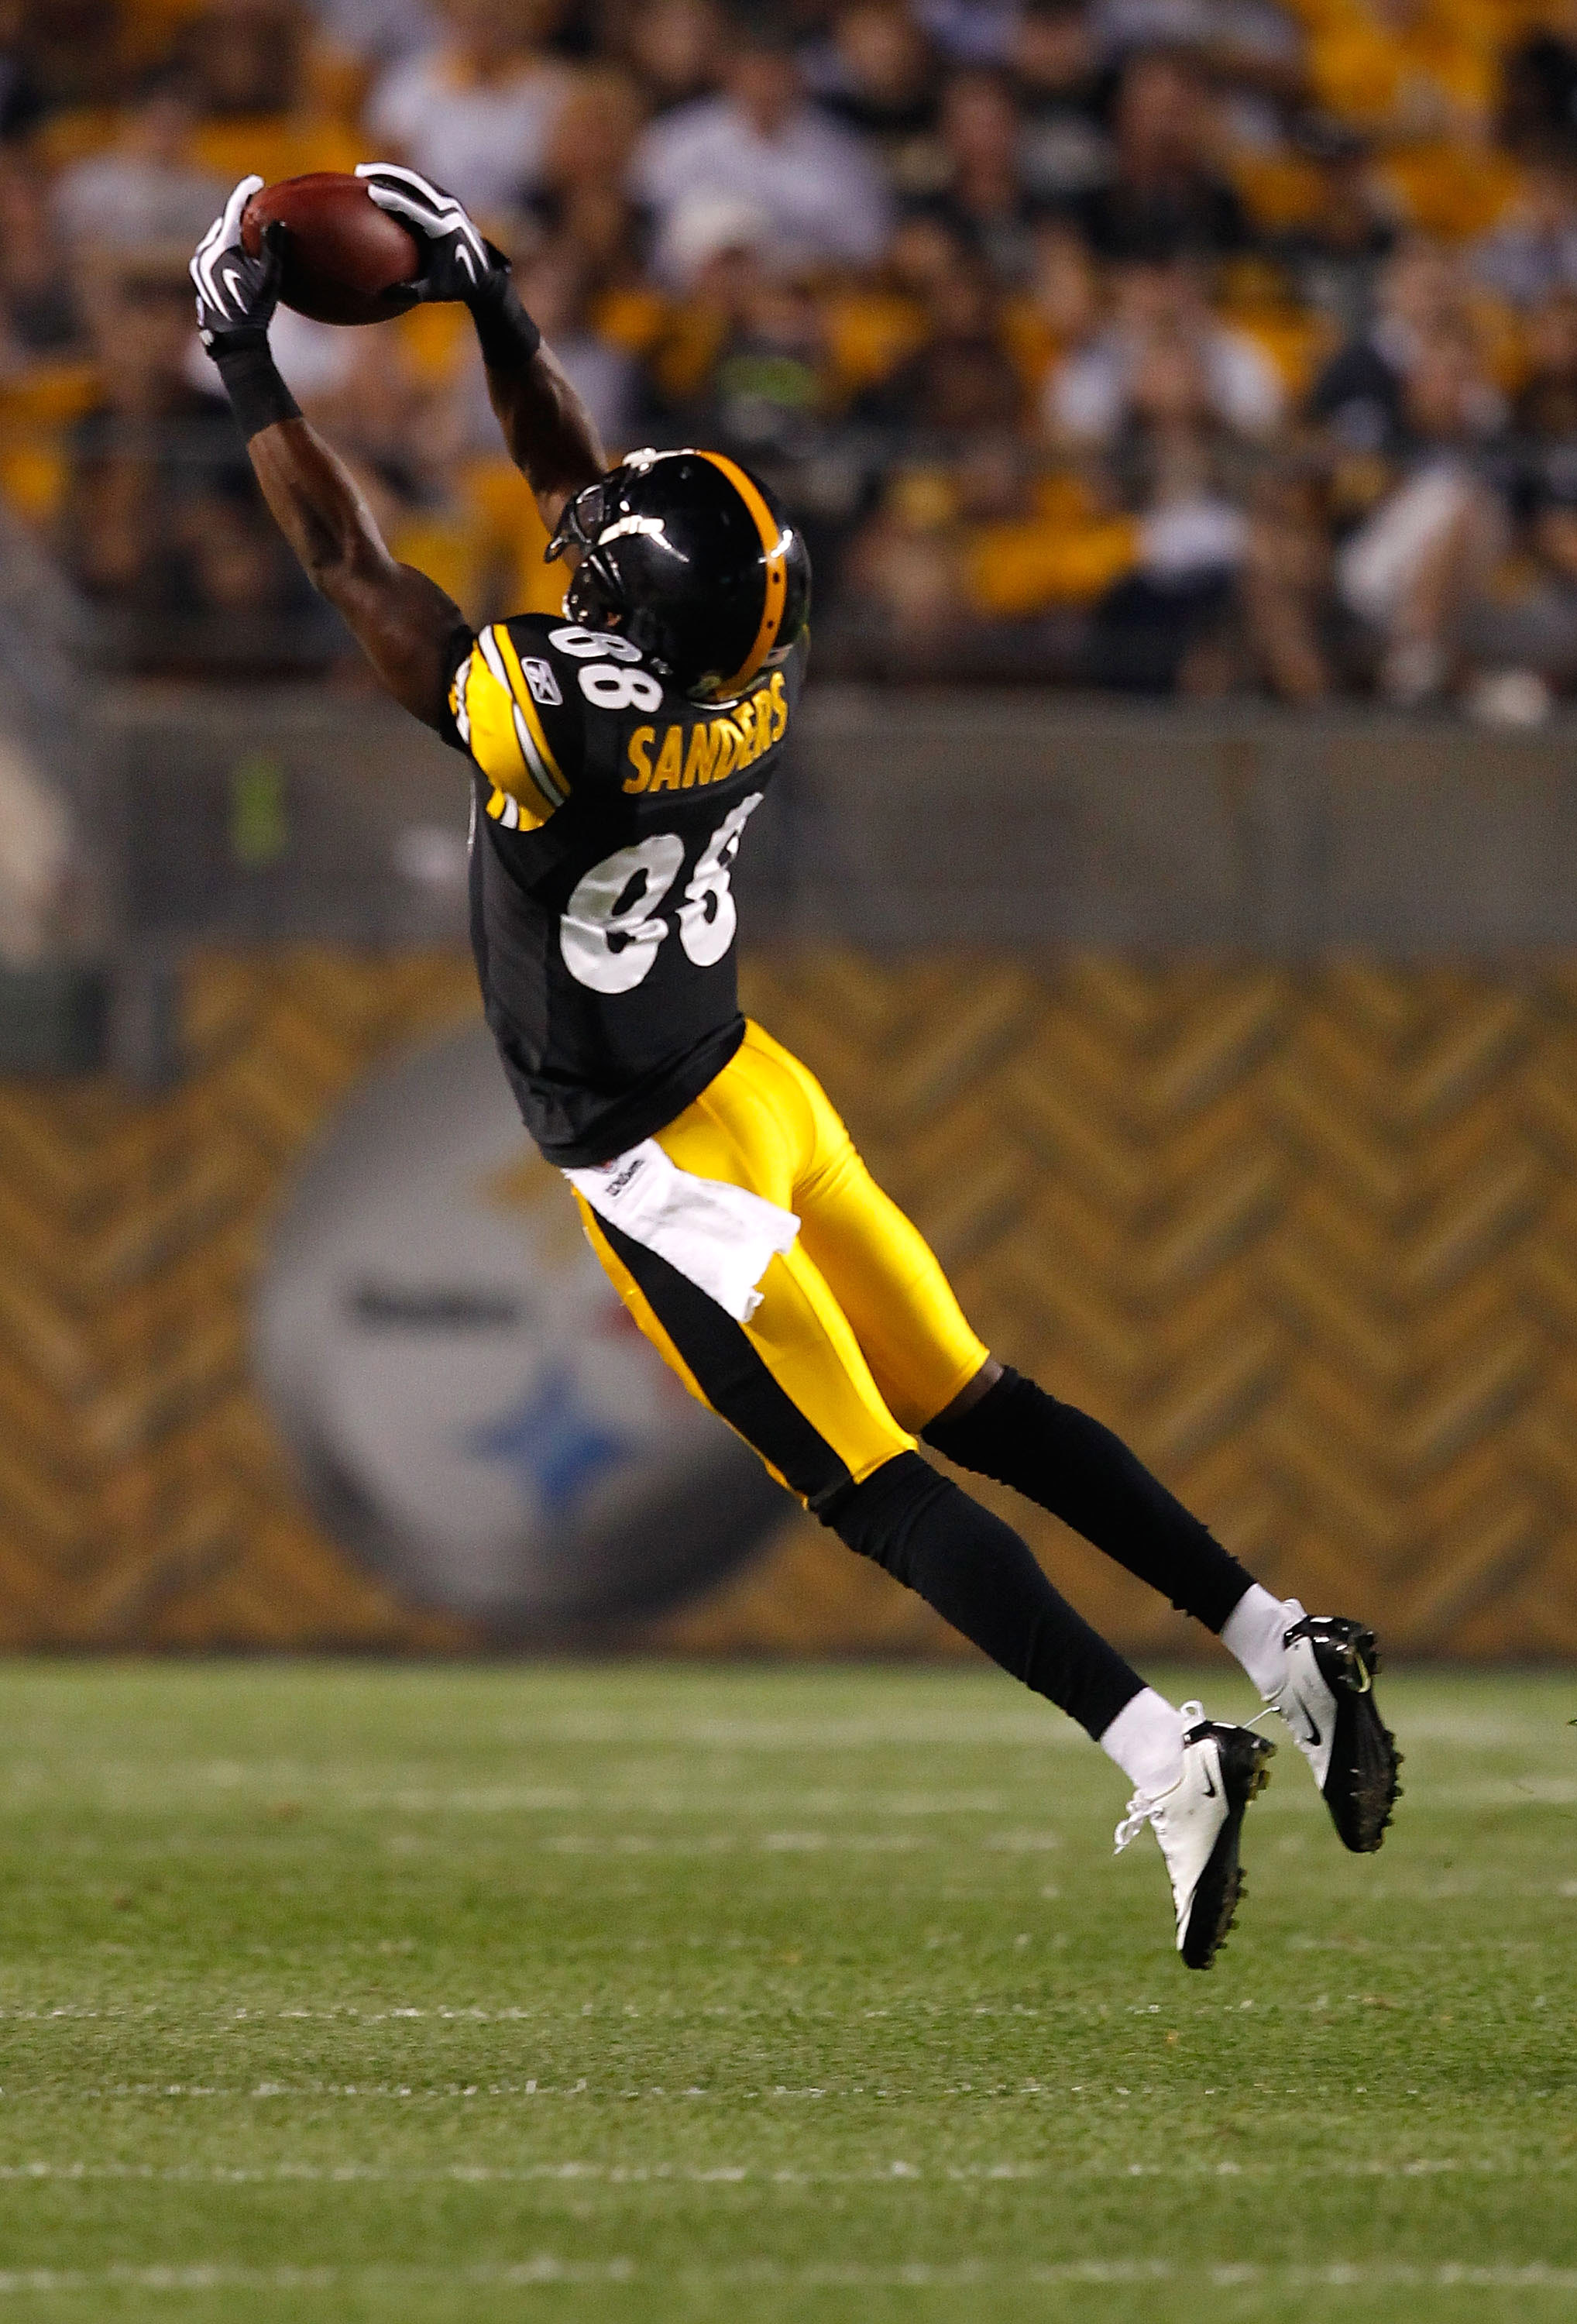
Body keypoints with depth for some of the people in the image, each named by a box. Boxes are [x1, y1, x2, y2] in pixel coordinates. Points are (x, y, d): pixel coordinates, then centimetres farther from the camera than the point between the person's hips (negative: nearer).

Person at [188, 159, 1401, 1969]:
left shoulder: (559, 717, -30)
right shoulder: (763, 660, -10)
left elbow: (344, 563, -18)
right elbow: (573, 484, 9)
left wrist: (246, 367, -8)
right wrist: (490, 308, 13)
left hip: (662, 1171, -7)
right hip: (749, 1081, 7)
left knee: (879, 1488, -5)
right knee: (977, 1411, 14)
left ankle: (1168, 1762, -12)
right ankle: (1280, 1650, 9)